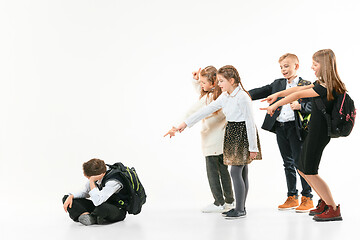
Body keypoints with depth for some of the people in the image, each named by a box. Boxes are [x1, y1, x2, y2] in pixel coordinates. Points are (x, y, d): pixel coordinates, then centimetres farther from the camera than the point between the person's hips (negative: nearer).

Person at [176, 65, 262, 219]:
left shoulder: (242, 97, -17)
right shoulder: (224, 97, 9)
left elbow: (250, 122, -16)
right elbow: (207, 110, 11)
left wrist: (253, 147, -15)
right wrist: (186, 123, 9)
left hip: (243, 134, -8)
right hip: (232, 134, 8)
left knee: (235, 172, -10)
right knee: (241, 172, 11)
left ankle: (240, 209, -4)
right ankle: (240, 207, 16)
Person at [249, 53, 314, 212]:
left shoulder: (305, 85, 0)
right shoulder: (277, 84, 15)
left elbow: (312, 106, -7)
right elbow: (261, 92, 7)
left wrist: (300, 106, -25)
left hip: (296, 127, -5)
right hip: (280, 128, 5)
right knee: (288, 163, 11)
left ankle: (307, 198, 4)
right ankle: (292, 197, 19)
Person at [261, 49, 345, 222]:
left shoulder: (325, 88, -20)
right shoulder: (322, 84, 10)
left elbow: (298, 95, -15)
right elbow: (299, 89, 15)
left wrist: (275, 105, -7)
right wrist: (278, 94, 14)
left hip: (319, 133, -10)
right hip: (315, 131, 10)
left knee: (309, 172, -3)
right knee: (302, 169, 16)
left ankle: (334, 210, 3)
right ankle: (324, 202, 26)